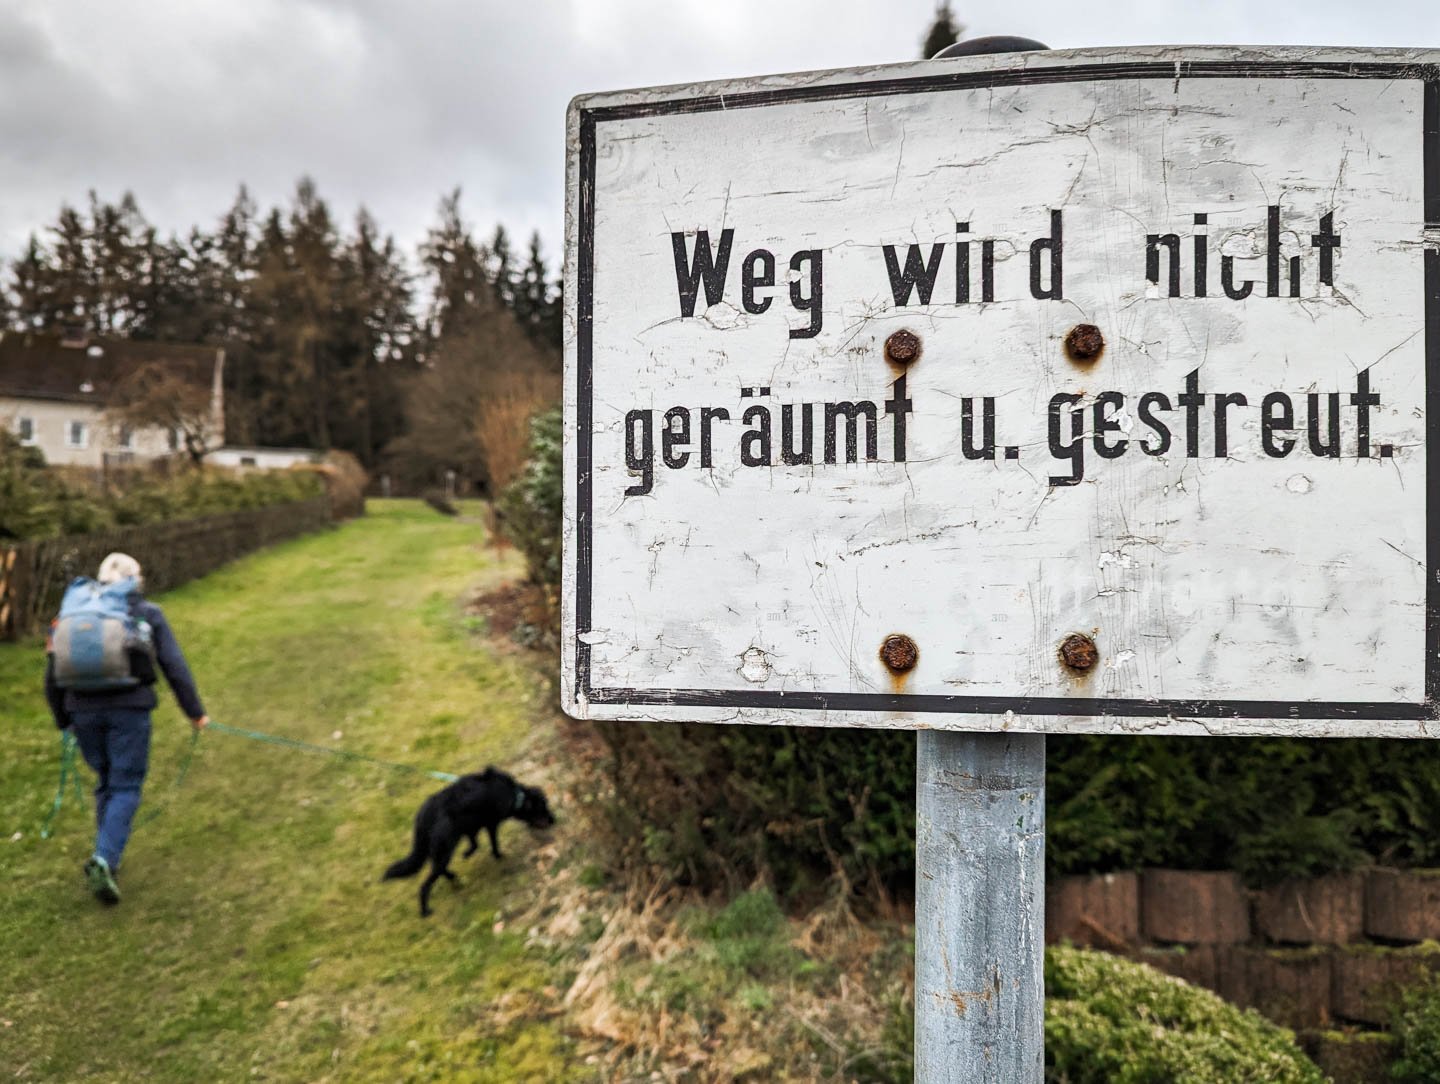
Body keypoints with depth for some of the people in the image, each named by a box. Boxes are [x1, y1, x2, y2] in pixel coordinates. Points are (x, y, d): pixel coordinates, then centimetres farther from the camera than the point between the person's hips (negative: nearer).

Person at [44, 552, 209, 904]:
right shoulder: (148, 614, 4)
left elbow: (53, 674, 15)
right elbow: (174, 666, -1)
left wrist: (62, 719, 27)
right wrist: (195, 712, 5)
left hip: (84, 711, 4)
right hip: (130, 709, -4)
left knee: (106, 782, 21)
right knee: (126, 789, 2)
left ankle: (108, 860, 26)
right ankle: (103, 860, -16)